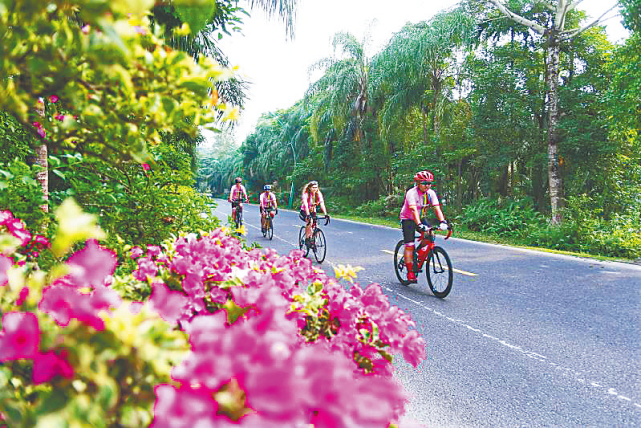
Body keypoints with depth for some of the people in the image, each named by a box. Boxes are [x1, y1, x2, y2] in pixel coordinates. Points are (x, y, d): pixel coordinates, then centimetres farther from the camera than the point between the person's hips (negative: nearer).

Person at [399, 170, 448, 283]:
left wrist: (443, 222, -37)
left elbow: (437, 208, -21)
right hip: (407, 219, -5)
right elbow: (414, 210, -39)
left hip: (421, 218, 5)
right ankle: (410, 272, -3)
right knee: (409, 245, -12)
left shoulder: (431, 193, -11)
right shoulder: (411, 193, -26)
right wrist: (419, 225, -52)